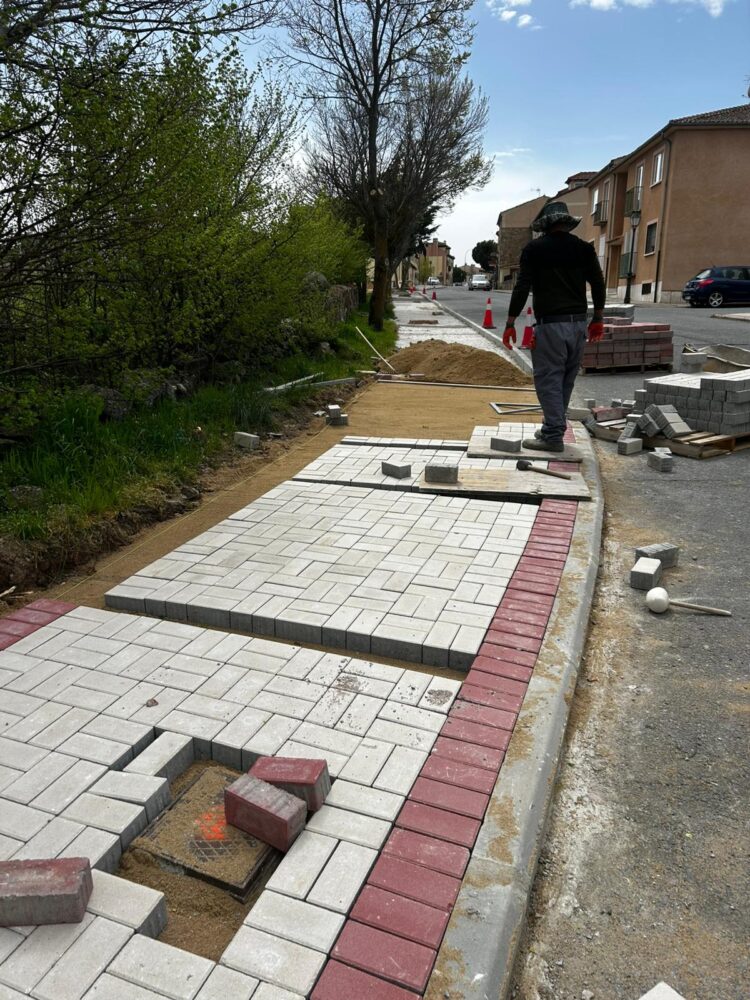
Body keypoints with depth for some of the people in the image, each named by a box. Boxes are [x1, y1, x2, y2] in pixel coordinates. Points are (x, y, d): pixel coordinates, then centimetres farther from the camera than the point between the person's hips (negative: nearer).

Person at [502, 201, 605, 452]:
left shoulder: (534, 249, -3)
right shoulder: (584, 248, 10)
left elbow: (522, 287, -9)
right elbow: (598, 284, 12)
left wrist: (510, 323, -6)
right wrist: (598, 319, 21)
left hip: (550, 324, -6)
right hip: (578, 323, 6)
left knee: (548, 380, -3)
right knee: (566, 380, 13)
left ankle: (553, 436, -5)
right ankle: (553, 429, 23)